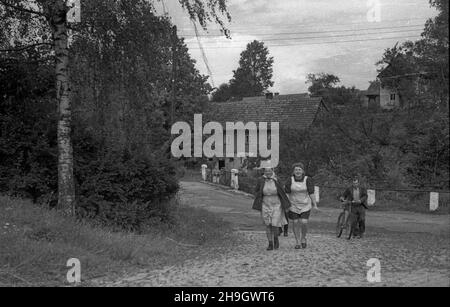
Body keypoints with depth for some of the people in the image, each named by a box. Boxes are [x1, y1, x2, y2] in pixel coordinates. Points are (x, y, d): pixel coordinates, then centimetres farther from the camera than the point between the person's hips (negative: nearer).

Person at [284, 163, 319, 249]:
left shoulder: (308, 180, -9)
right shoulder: (290, 180, -6)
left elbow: (311, 193, -7)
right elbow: (286, 193, -4)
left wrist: (315, 205, -8)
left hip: (305, 205, -1)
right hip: (293, 205, 1)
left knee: (304, 222, -10)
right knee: (295, 223, 1)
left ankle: (303, 238, 17)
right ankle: (298, 242, 15)